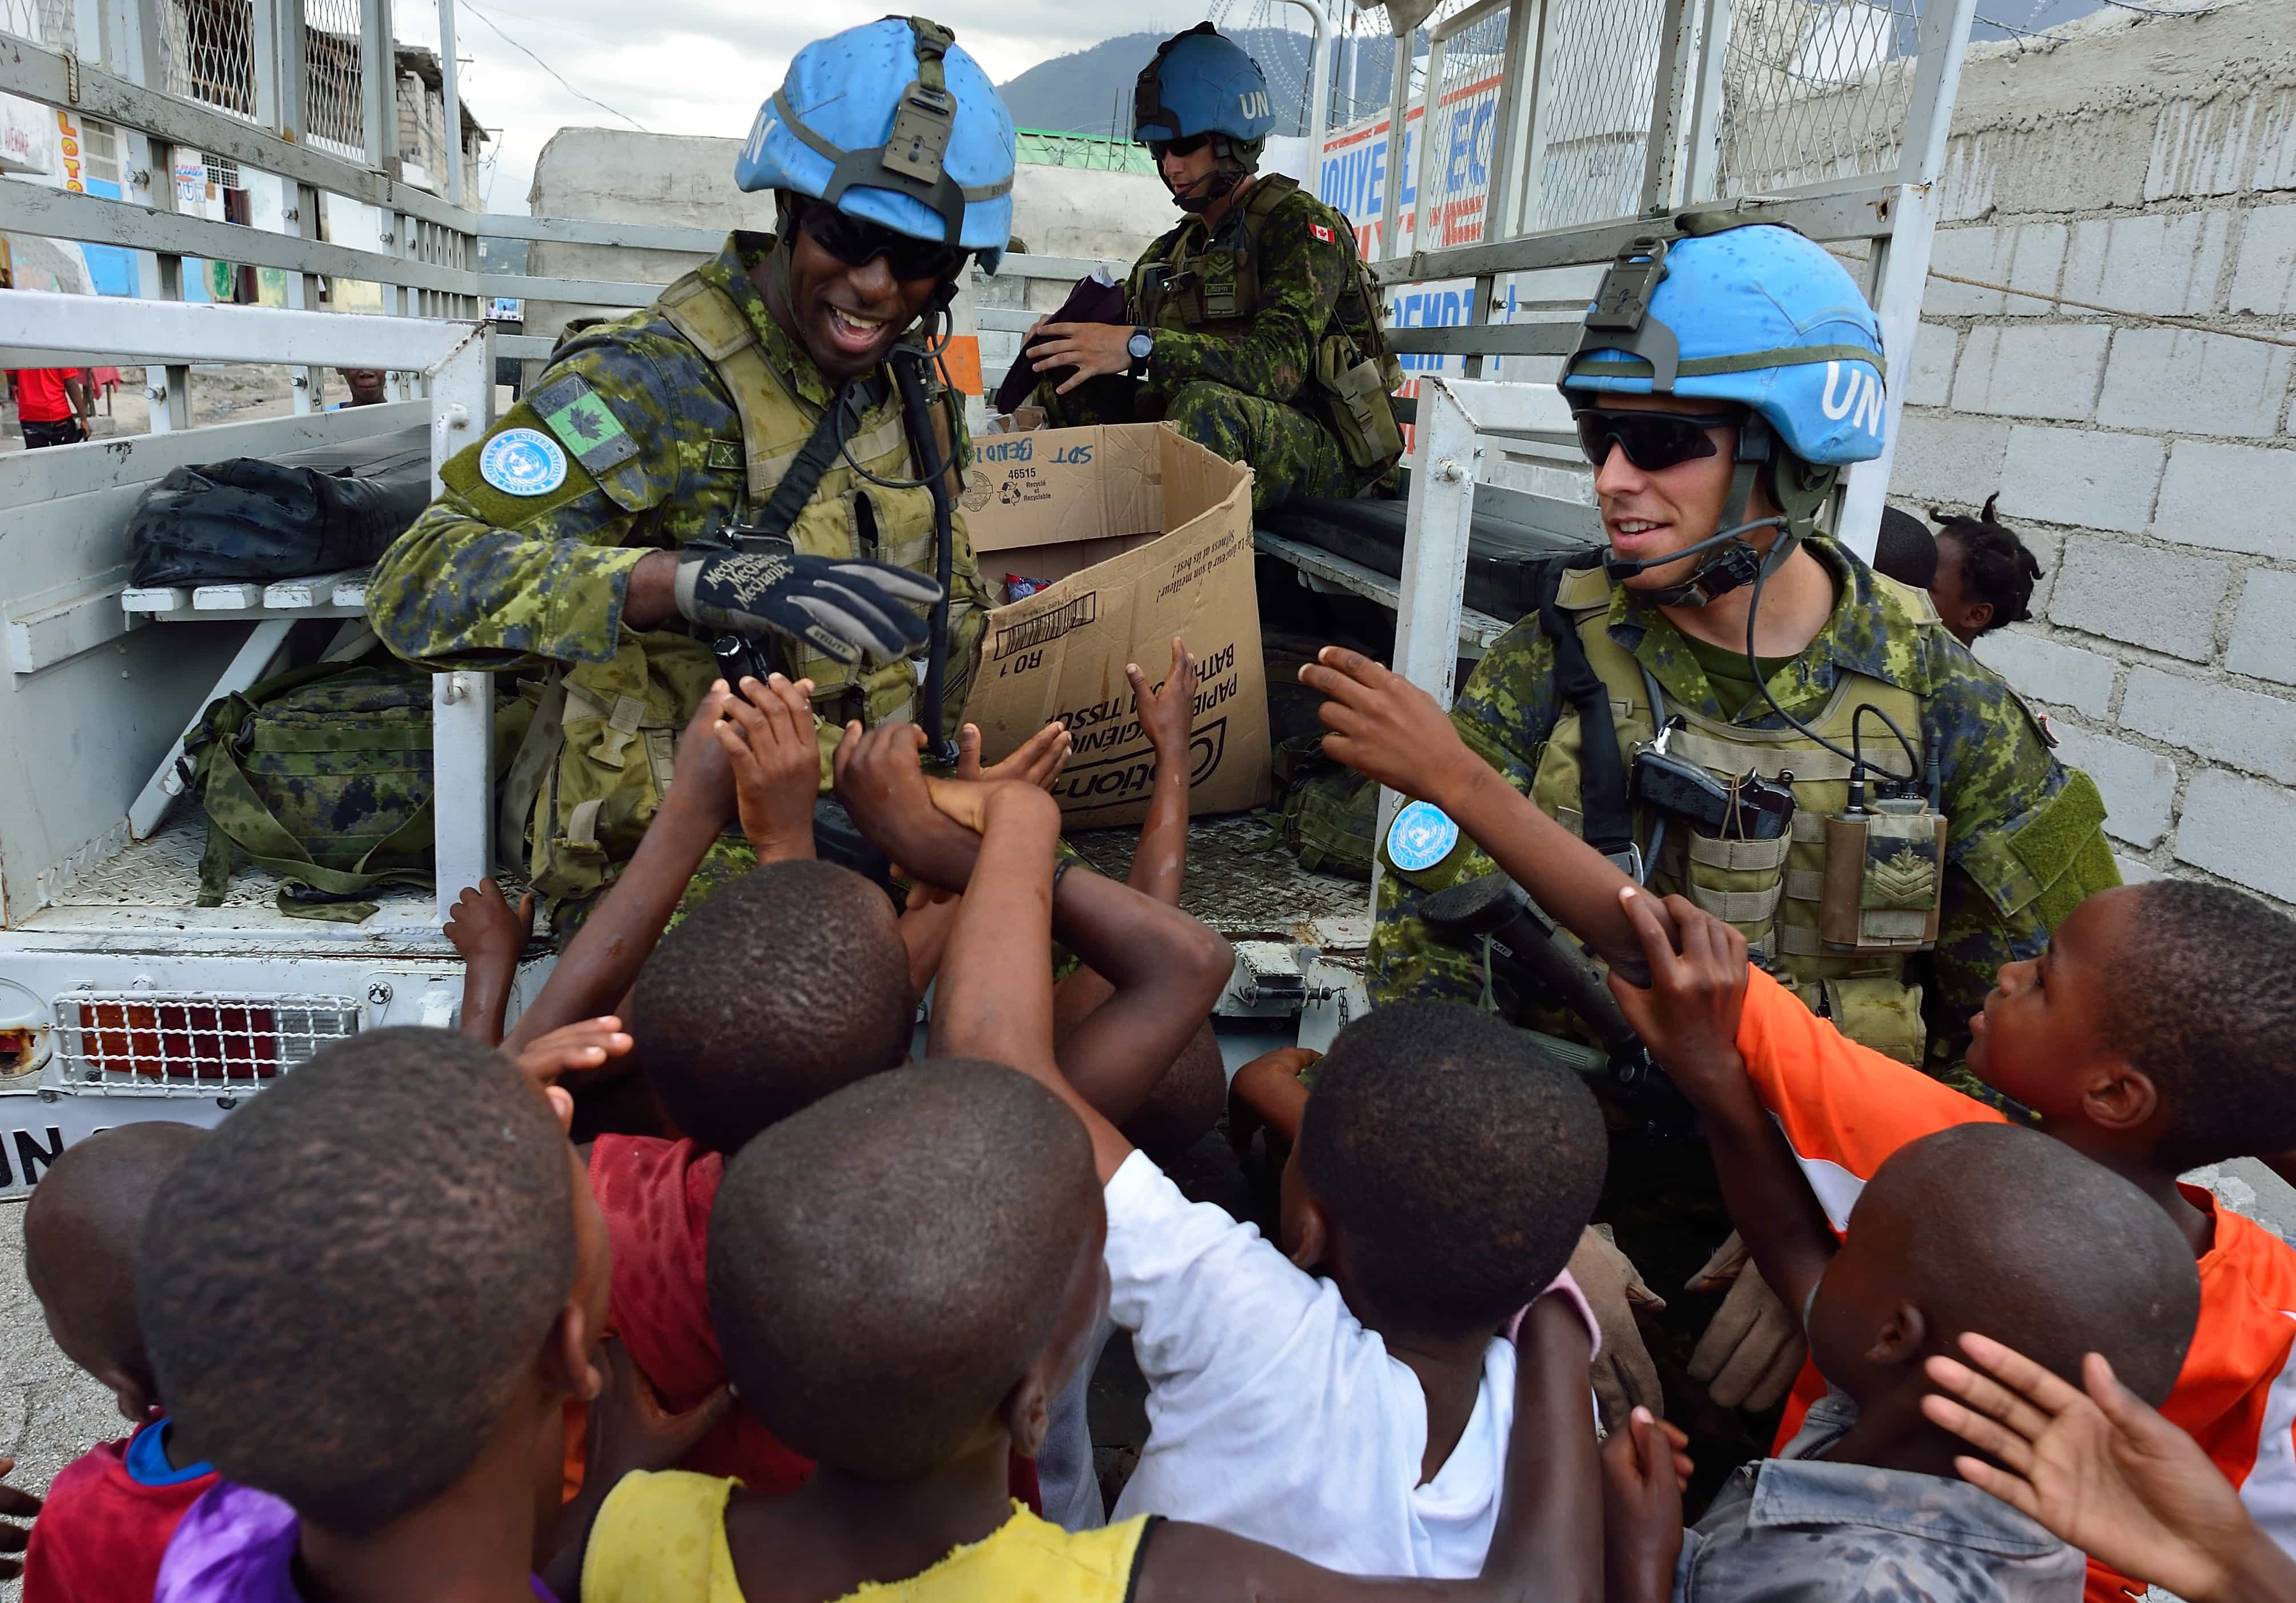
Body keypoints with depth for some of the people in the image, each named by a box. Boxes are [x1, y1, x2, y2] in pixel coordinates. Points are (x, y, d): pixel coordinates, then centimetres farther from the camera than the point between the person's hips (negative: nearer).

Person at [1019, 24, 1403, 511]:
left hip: (1321, 449, -6)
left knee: (1208, 403, -37)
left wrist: (1138, 345, -32)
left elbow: (1280, 364, -23)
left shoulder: (1300, 224, -6)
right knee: (1068, 385, -6)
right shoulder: (1169, 256, 15)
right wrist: (1066, 343, -13)